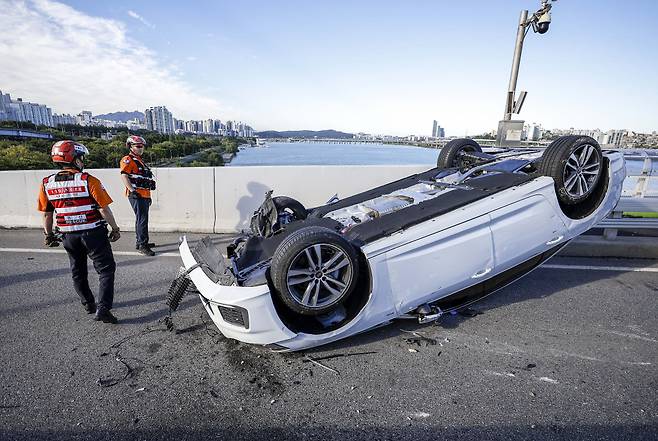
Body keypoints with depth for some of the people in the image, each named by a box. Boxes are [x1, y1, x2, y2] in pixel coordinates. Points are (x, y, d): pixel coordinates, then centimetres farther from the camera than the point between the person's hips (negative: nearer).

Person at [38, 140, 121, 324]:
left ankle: (88, 304, 35)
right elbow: (104, 209, -13)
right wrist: (115, 229, -2)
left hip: (68, 236, 5)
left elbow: (47, 214, 7)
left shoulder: (46, 184, 0)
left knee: (78, 271, 22)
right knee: (106, 269, 2)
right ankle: (102, 308, -8)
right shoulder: (89, 181, -14)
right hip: (93, 233, -5)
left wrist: (48, 235, 20)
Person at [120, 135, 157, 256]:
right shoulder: (128, 160, -5)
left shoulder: (140, 160, 24)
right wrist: (132, 190, -24)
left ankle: (140, 242, 27)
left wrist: (150, 189, 27)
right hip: (136, 195, -10)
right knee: (142, 220, -12)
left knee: (141, 219, 16)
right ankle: (142, 245, -10)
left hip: (144, 195, 10)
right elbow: (124, 176, -18)